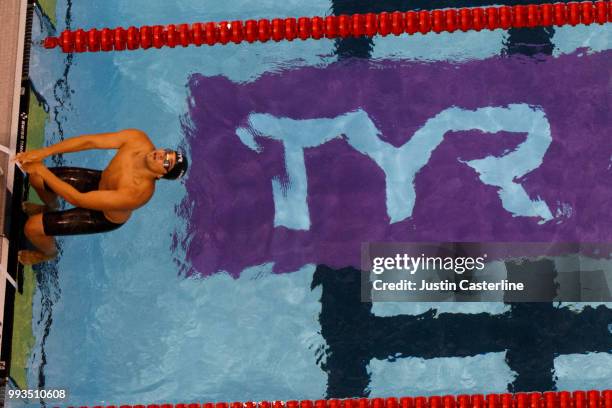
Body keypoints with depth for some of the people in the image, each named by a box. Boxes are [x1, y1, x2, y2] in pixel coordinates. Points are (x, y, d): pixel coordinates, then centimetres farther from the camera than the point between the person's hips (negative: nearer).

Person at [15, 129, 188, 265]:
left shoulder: (136, 193, -44)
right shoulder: (138, 139, -29)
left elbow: (77, 199, -39)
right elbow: (89, 141, -24)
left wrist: (42, 171, -34)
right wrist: (43, 152, -31)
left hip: (105, 216, -6)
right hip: (99, 180, 6)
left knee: (32, 227, -4)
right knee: (36, 179, 14)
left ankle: (49, 252, 35)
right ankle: (51, 208, 51)